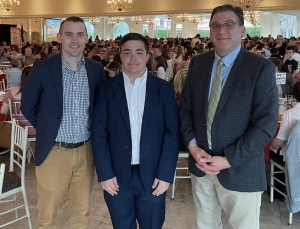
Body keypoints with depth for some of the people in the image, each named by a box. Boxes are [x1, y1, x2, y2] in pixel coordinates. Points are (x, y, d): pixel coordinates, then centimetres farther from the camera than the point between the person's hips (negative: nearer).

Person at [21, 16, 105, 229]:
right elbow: (27, 107, 1)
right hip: (53, 152, -2)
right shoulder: (43, 68, -8)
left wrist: (93, 133, 4)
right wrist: (47, 130, 4)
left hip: (86, 151, 3)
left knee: (83, 211, 17)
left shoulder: (97, 69, 0)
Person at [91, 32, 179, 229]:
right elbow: (99, 133, -2)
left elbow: (172, 133, -2)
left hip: (153, 175, 0)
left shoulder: (164, 89, 0)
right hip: (117, 176, 1)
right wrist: (104, 173, -7)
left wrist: (165, 174, -8)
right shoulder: (107, 88, 1)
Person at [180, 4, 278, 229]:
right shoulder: (198, 63, 4)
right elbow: (186, 108, 7)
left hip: (240, 170, -4)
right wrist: (193, 146, -7)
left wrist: (228, 160, -18)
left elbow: (266, 124, -15)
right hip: (201, 164, 4)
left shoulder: (262, 68, -11)